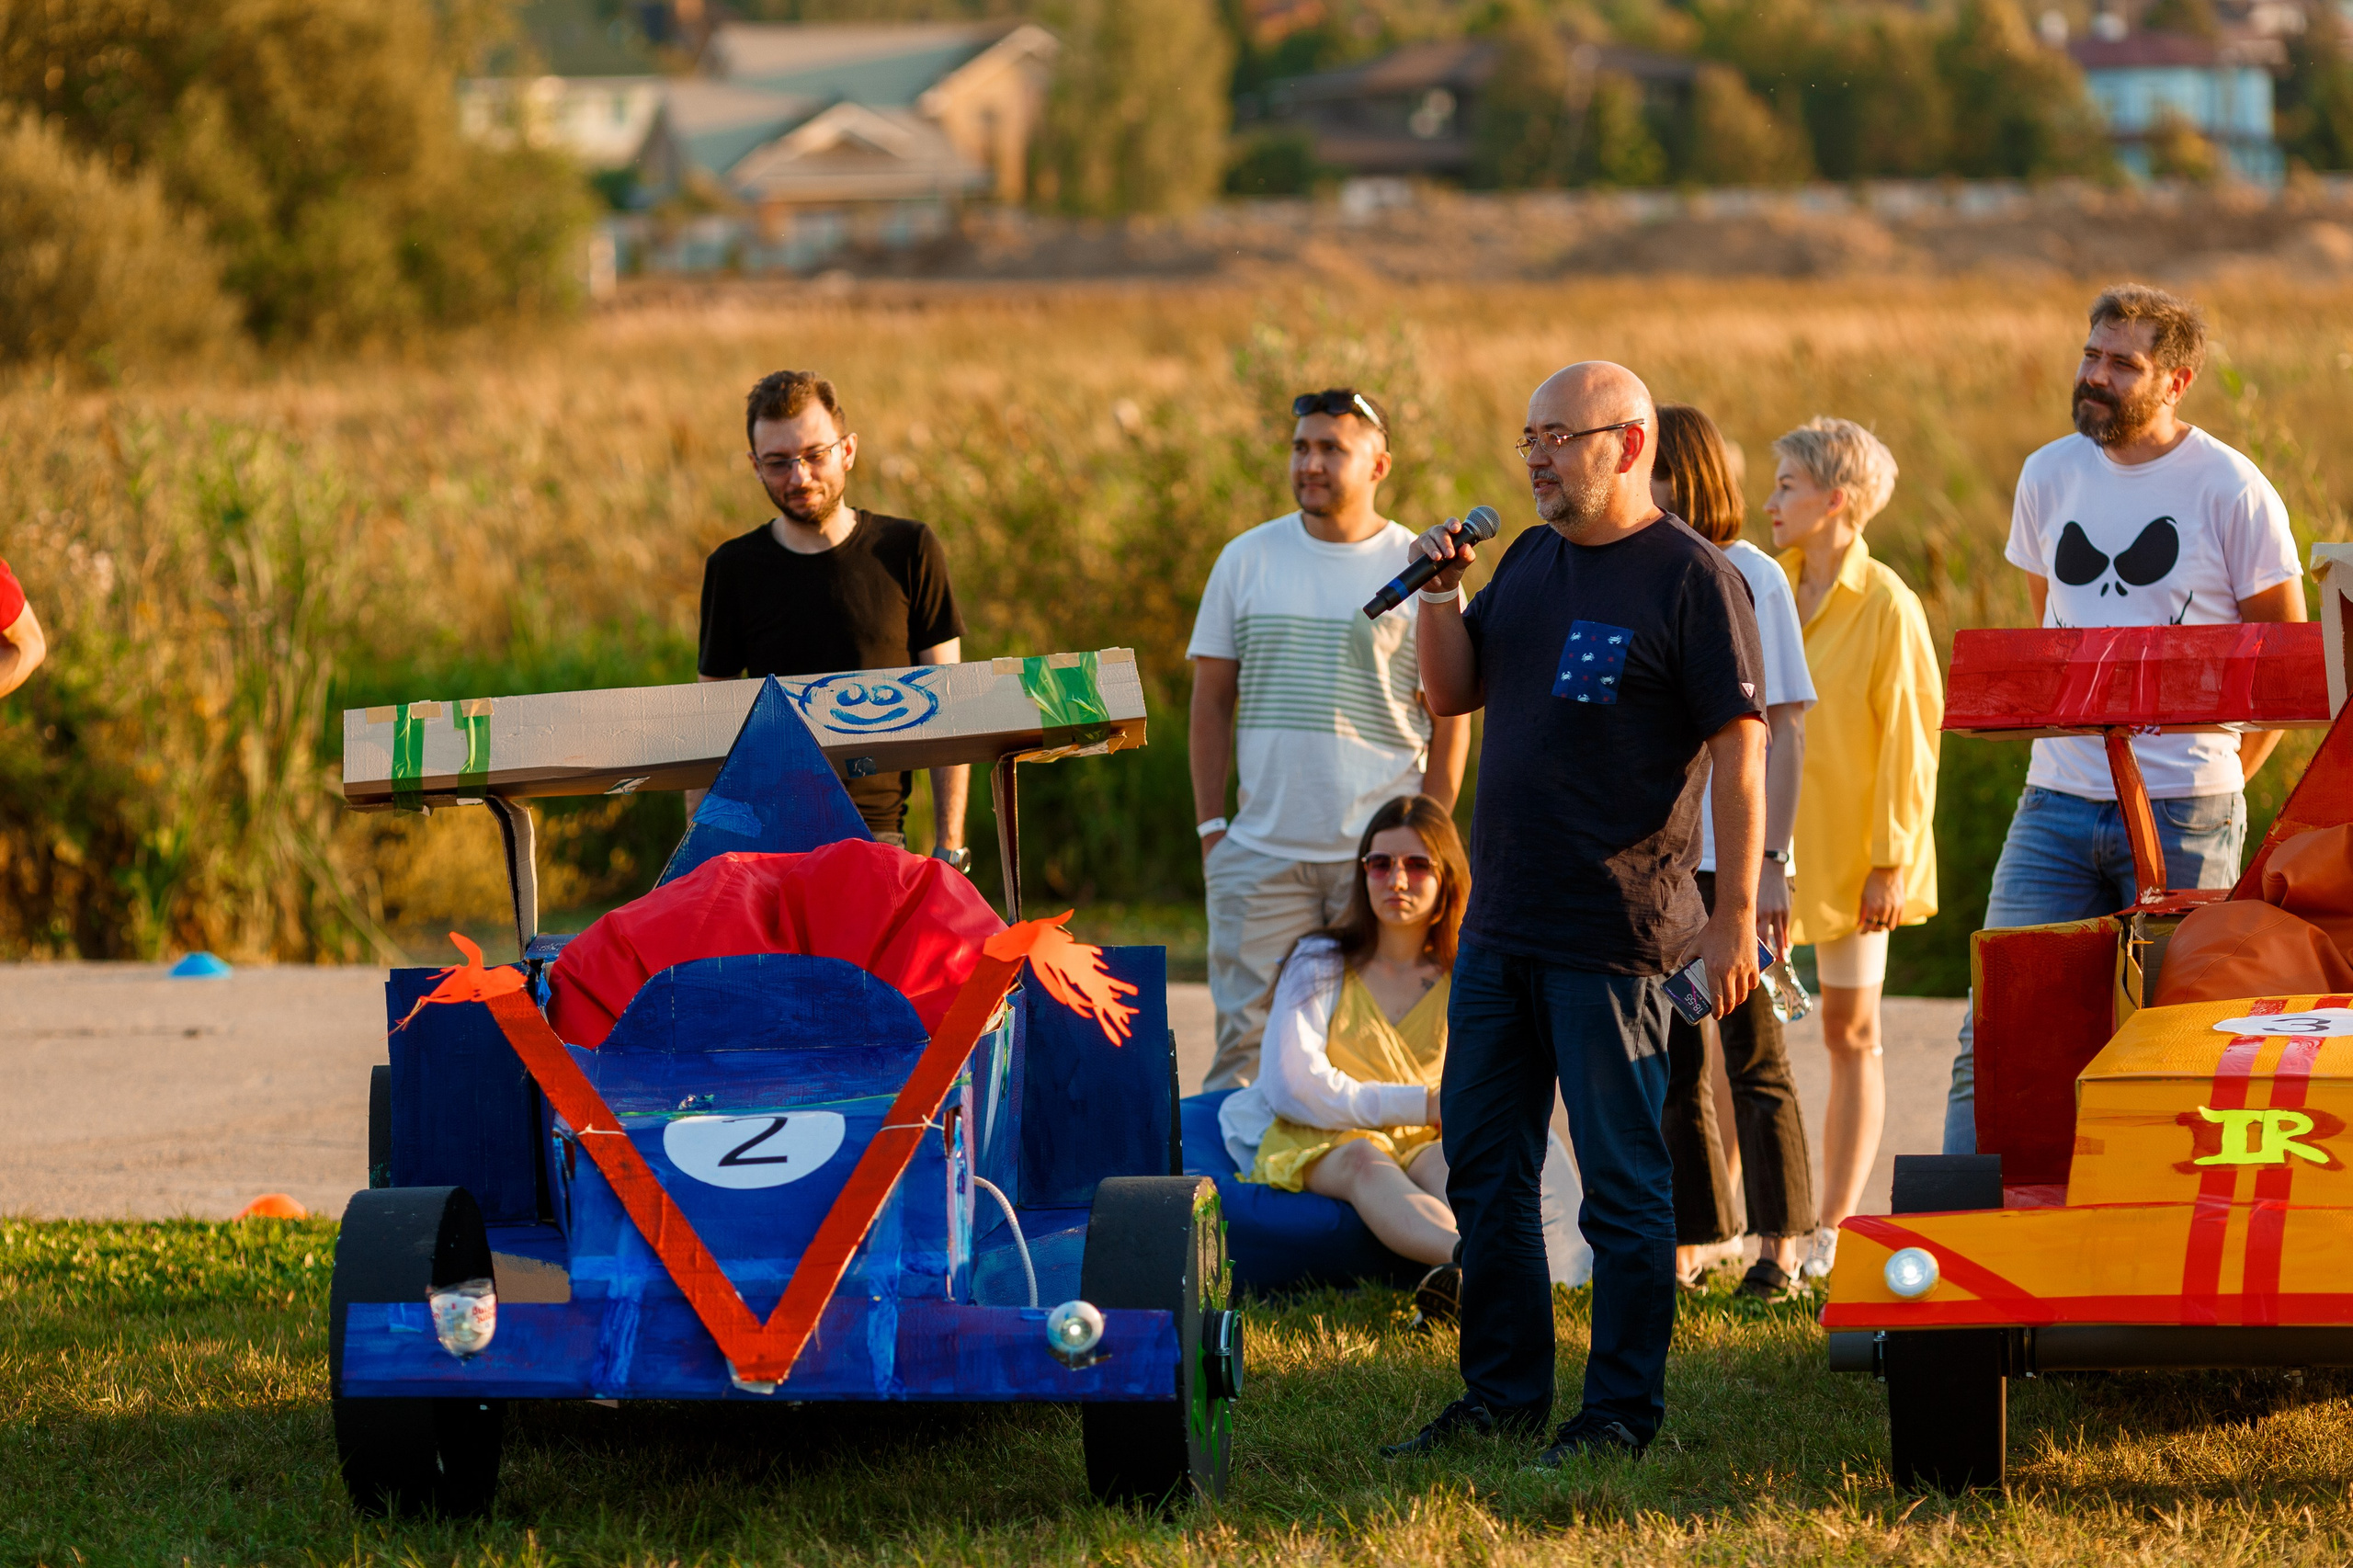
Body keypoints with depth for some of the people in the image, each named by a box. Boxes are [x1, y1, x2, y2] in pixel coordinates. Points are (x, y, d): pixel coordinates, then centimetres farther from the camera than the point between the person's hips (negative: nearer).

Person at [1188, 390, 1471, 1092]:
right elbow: (1211, 698, 11)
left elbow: (1451, 718, 3)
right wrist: (1210, 825, 4)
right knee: (1247, 1039, -2)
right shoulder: (1246, 560, 8)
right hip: (1262, 851, 1)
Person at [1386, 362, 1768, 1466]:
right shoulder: (1530, 564, 13)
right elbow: (1452, 694, 19)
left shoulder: (1690, 578, -10)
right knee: (1484, 1168, 13)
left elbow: (1739, 751, -12)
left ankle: (1625, 1408, 7)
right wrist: (1441, 594, 0)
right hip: (1500, 921, 8)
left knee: (1621, 1182, -1)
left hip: (1612, 937, -8)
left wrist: (1735, 917, -16)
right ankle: (1503, 1391, 23)